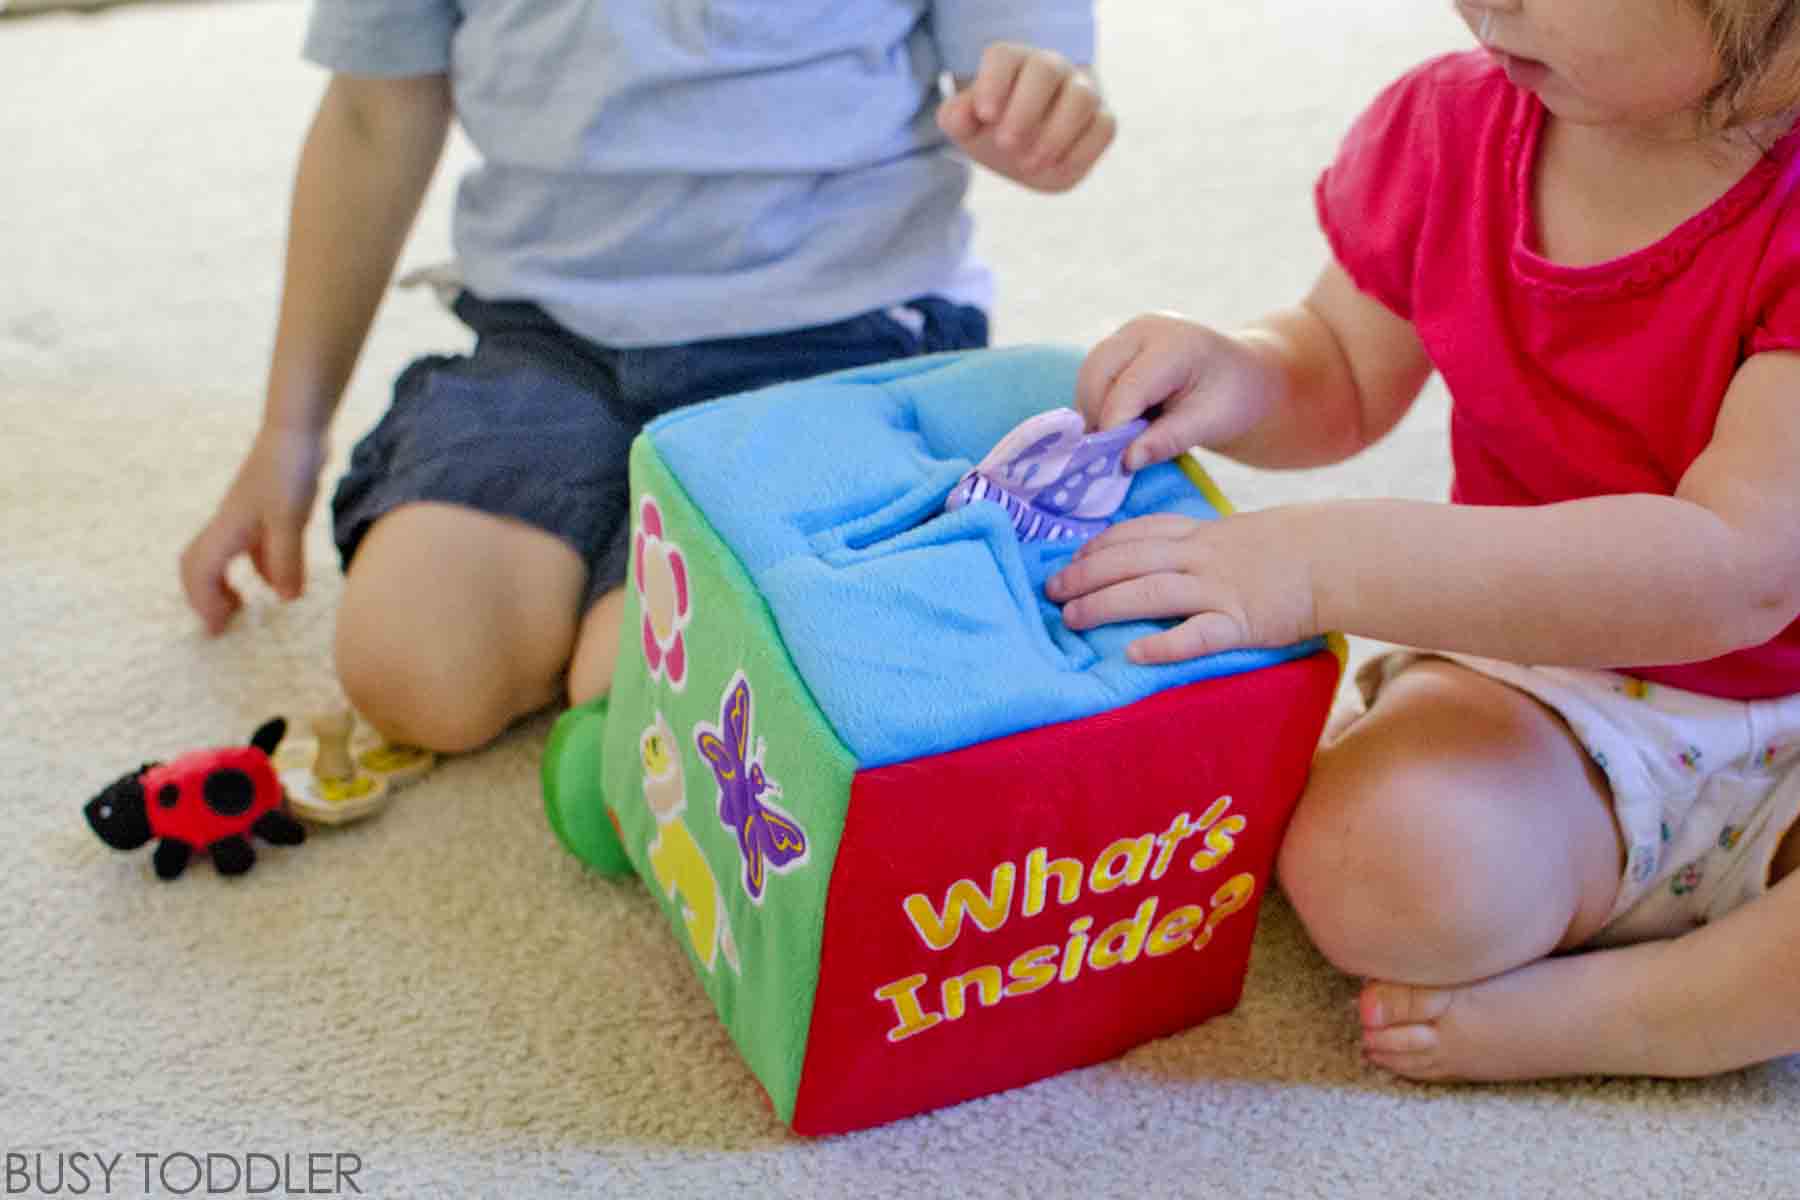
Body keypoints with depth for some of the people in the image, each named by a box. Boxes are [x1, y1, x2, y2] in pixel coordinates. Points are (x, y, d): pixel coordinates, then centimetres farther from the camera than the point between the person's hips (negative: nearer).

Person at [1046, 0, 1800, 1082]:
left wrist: (1333, 561, -38)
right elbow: (1345, 372, 12)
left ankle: (1583, 1016, -17)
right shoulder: (1449, 128, -5)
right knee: (1390, 867, -31)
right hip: (1543, 677, 2)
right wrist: (1236, 379, -14)